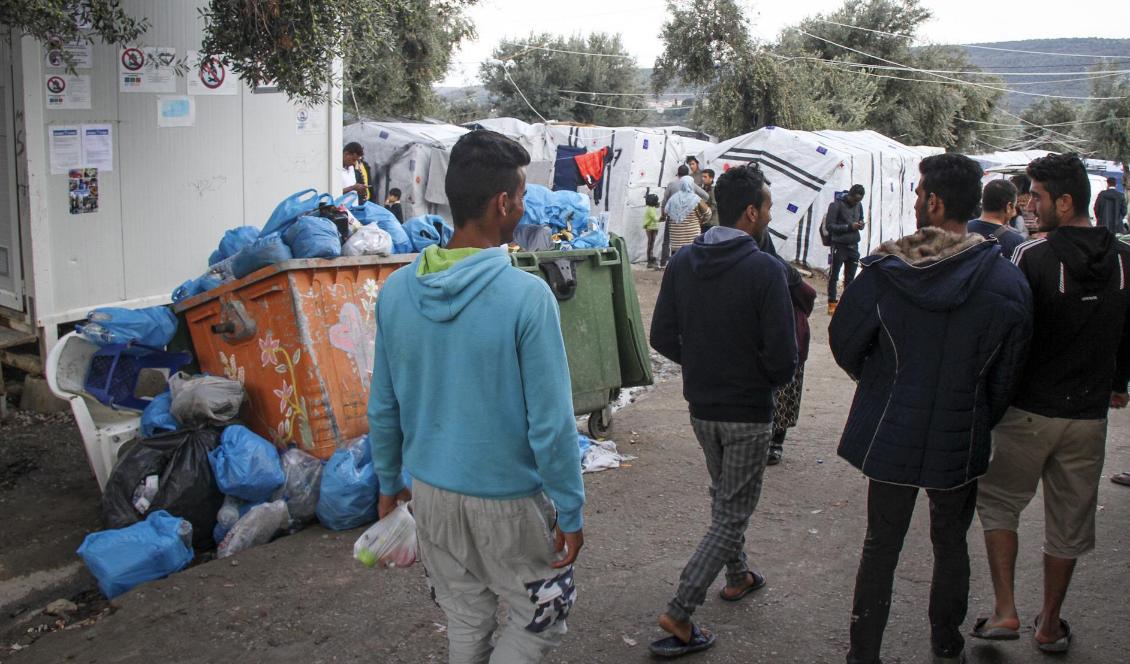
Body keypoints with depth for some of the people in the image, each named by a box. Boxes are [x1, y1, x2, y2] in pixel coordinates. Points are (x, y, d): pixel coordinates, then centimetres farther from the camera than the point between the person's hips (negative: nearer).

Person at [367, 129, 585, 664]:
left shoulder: (396, 290, -6)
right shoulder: (526, 296, -22)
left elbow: (383, 408, 3)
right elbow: (551, 423, -19)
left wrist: (389, 482, 18)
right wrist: (571, 512, -7)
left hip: (430, 492, 5)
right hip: (506, 499, -5)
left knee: (465, 618, 22)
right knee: (541, 617, 17)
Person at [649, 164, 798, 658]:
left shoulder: (682, 263, -3)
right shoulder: (764, 269, -20)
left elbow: (662, 336, 0)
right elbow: (783, 354, -21)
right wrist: (770, 380, 0)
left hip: (701, 407, 6)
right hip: (748, 412, -6)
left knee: (723, 494, 27)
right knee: (732, 514, 5)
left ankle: (737, 575, 45)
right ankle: (679, 614, 1)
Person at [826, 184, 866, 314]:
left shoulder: (859, 205, 6)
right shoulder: (836, 205, -12)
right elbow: (829, 226, -13)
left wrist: (860, 224, -3)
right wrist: (849, 226, -20)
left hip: (853, 246, 6)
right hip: (839, 246, -6)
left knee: (850, 276, 12)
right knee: (834, 275, 1)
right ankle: (832, 303, 8)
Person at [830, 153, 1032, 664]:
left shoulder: (885, 272, -15)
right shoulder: (1008, 283, -11)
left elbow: (844, 344, -5)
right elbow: (1007, 373, -3)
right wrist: (981, 420, 14)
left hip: (892, 435, -1)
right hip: (961, 442, 1)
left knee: (880, 548, 12)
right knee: (951, 545, 20)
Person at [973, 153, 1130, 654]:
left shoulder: (1032, 257, -15)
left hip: (1029, 410, -4)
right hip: (1089, 414, 4)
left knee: (998, 503, 13)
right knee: (1069, 521, 15)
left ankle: (1005, 611, 7)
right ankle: (1050, 625, 26)